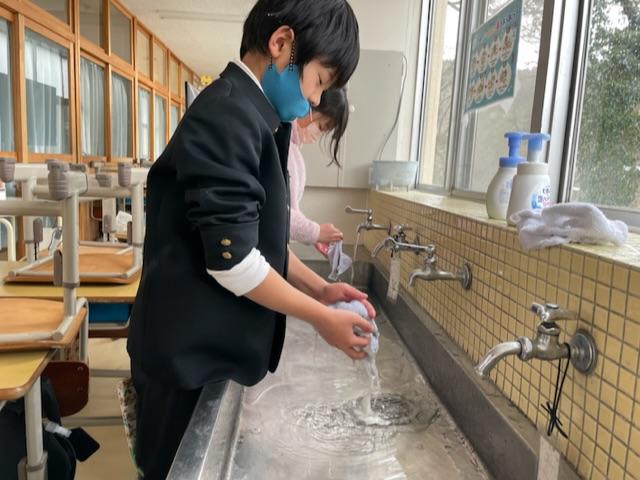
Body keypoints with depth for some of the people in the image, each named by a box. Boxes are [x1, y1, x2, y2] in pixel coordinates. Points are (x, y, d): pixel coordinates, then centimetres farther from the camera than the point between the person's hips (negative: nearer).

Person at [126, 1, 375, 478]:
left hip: (212, 344, 9)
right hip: (190, 352, -9)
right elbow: (233, 261, -25)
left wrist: (319, 288, 4)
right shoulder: (229, 115, -22)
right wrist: (322, 317, -14)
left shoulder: (252, 117, 11)